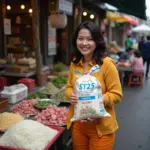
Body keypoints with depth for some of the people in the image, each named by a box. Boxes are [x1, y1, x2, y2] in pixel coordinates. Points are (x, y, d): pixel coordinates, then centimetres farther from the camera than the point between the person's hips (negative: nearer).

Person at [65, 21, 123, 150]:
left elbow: (116, 94, -12)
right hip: (77, 125, 5)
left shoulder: (107, 63, -16)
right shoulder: (74, 64, 2)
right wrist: (71, 95, -10)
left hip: (101, 127, -5)